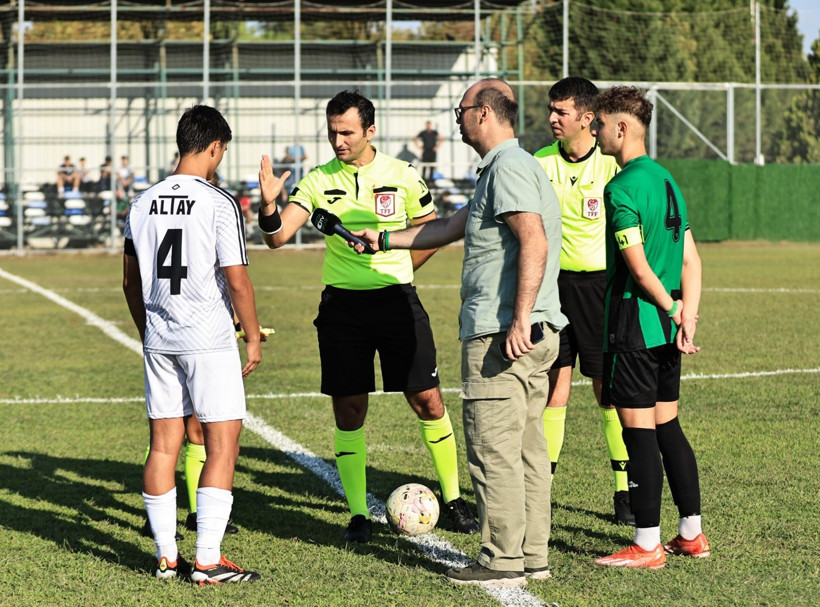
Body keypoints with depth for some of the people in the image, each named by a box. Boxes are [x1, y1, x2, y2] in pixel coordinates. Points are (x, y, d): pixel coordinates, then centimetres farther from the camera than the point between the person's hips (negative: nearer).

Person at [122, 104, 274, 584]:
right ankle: (208, 560, -5)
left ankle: (166, 557, 14)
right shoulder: (219, 203, -11)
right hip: (210, 340, -6)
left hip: (159, 341, 6)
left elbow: (131, 281, 14)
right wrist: (254, 337, -1)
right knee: (223, 444, -1)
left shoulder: (143, 204, 7)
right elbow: (237, 280, -13)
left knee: (164, 445, 9)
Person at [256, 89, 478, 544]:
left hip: (396, 300, -1)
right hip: (341, 305, 1)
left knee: (428, 402, -1)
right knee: (349, 411, 2)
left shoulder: (402, 177, -3)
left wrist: (392, 274, 8)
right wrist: (268, 204, -26)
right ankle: (358, 515, 12)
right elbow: (277, 237, -7)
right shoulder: (319, 181, 0)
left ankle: (453, 499, 16)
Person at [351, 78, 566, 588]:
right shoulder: (501, 168, 21)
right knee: (528, 448, 11)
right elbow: (449, 228, 32)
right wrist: (385, 240, 38)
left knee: (494, 450, -6)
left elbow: (534, 243, -24)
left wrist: (519, 319, -27)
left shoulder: (509, 168, -12)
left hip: (500, 335, -10)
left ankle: (502, 561, -3)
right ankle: (533, 556, 14)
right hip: (532, 335, 10)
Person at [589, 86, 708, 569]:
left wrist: (672, 309, -6)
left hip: (633, 325, -9)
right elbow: (691, 261, 10)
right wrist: (687, 319, 4)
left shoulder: (622, 188, -15)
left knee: (639, 432, -4)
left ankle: (648, 546, 0)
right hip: (666, 329, 9)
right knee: (667, 427, 15)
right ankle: (692, 534, 19)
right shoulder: (666, 179, 13)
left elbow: (638, 267, -19)